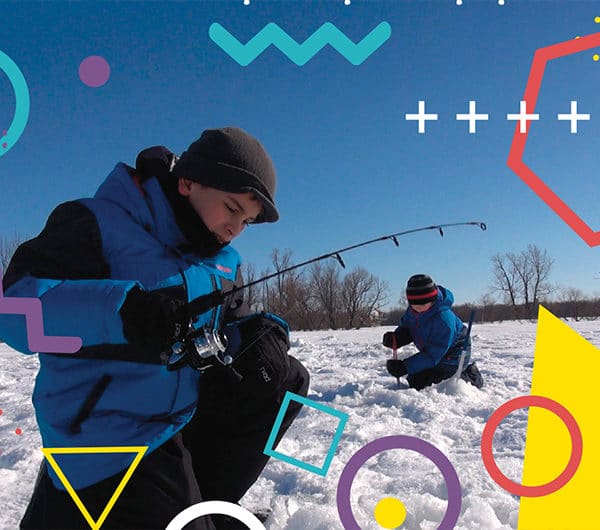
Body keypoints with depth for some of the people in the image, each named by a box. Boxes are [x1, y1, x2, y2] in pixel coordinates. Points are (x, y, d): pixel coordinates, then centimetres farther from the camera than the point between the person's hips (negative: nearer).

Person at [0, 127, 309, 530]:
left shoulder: (224, 262, 7)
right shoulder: (100, 224, -13)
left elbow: (232, 327, 13)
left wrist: (262, 335, -12)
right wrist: (120, 310, -39)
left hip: (190, 417, 7)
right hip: (111, 448, -7)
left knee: (286, 381, 3)